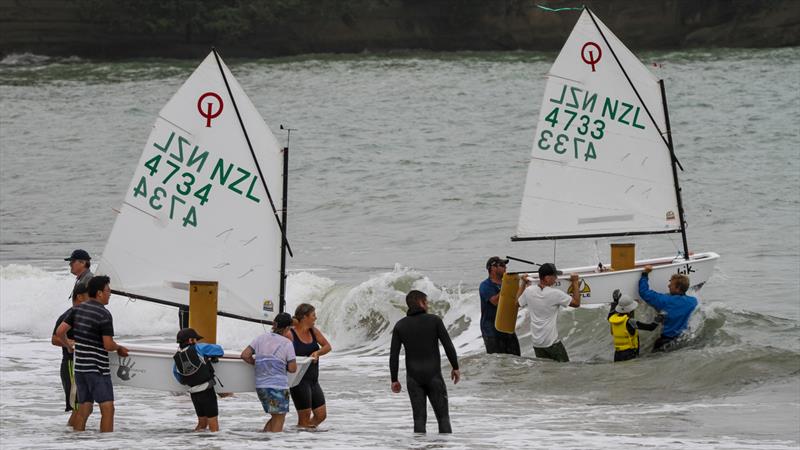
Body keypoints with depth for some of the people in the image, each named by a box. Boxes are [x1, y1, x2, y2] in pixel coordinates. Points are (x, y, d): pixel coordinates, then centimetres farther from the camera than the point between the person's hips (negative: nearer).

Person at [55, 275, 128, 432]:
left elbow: (60, 332, 6)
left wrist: (68, 344, 25)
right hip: (97, 368, -8)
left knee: (84, 408, 13)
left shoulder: (78, 309, 7)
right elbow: (108, 345, -17)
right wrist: (119, 348, 4)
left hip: (80, 366, 8)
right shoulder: (104, 315, -14)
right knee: (107, 409, -8)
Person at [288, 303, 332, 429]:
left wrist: (317, 353, -11)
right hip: (299, 380, -7)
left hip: (313, 379, 7)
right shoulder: (290, 334, -13)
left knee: (321, 415, 9)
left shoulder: (313, 331, 7)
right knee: (305, 417, -3)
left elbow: (327, 347, 10)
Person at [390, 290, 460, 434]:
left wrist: (394, 380, 6)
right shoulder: (434, 320, -4)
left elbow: (394, 355, 0)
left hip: (413, 377, 2)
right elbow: (448, 346, -6)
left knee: (419, 418, 4)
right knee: (443, 415, 6)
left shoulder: (400, 325, 2)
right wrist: (455, 367, 5)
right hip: (433, 374, -2)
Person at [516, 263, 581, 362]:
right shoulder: (555, 294, -16)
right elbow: (576, 303, -8)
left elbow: (518, 302, 19)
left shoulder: (529, 291, -2)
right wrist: (575, 282, 0)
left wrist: (523, 283, 27)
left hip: (537, 342, 6)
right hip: (552, 342, -6)